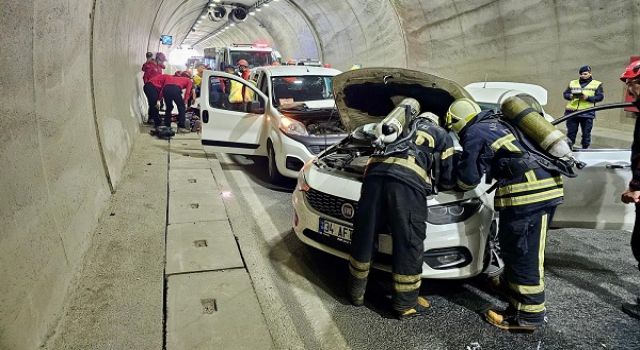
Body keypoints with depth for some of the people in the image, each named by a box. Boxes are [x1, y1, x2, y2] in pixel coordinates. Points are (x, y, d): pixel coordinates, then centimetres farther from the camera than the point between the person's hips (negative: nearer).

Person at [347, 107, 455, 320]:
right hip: (408, 180, -4)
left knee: (364, 235, 14)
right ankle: (405, 304, 19)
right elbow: (447, 180, 26)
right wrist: (434, 181, 49)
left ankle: (356, 292, 29)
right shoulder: (442, 136, 30)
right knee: (409, 243, 7)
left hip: (375, 172, 4)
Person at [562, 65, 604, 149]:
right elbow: (565, 94, 13)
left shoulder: (597, 84, 9)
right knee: (571, 132, 5)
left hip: (587, 113, -2)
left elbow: (600, 97, 0)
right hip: (571, 111, 2)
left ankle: (585, 149, 9)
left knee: (586, 133, 1)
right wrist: (571, 96, -10)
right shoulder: (572, 83, 16)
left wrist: (588, 97, -15)